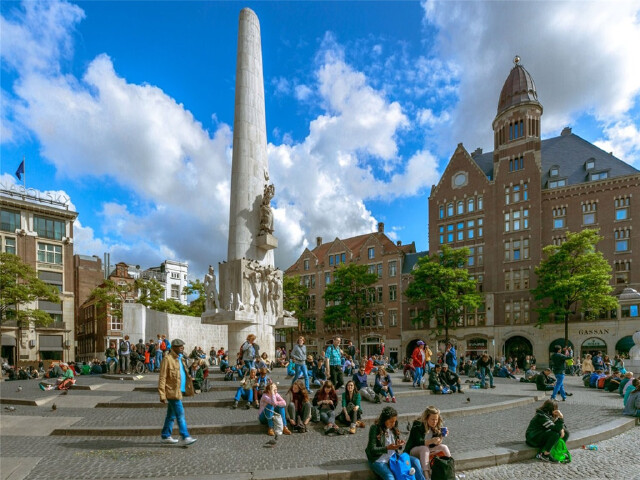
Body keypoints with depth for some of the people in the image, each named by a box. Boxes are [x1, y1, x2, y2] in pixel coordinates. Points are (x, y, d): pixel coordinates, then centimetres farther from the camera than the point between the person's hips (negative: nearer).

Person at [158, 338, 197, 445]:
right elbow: (162, 378, -16)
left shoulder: (181, 358, 14)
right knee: (180, 414, -8)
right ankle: (185, 437, -6)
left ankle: (166, 436, 27)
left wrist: (188, 389, 19)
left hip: (179, 391, 9)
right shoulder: (168, 359, -13)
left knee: (171, 415, 16)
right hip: (172, 392, -9)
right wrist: (162, 394, -19)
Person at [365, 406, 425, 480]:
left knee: (415, 461, -9)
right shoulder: (374, 428, -13)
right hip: (378, 460, -6)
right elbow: (372, 449, -16)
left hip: (393, 457, 6)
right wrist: (387, 448, -28)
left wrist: (399, 444, -10)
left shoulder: (393, 428, 5)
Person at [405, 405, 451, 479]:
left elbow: (435, 445, -1)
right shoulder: (417, 425, -19)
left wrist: (442, 436, -17)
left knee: (444, 447, -12)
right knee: (425, 448, -37)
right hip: (413, 451, -6)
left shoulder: (436, 427, 1)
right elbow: (418, 442, -28)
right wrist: (431, 441, -41)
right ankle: (426, 475, -45)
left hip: (426, 451, 6)